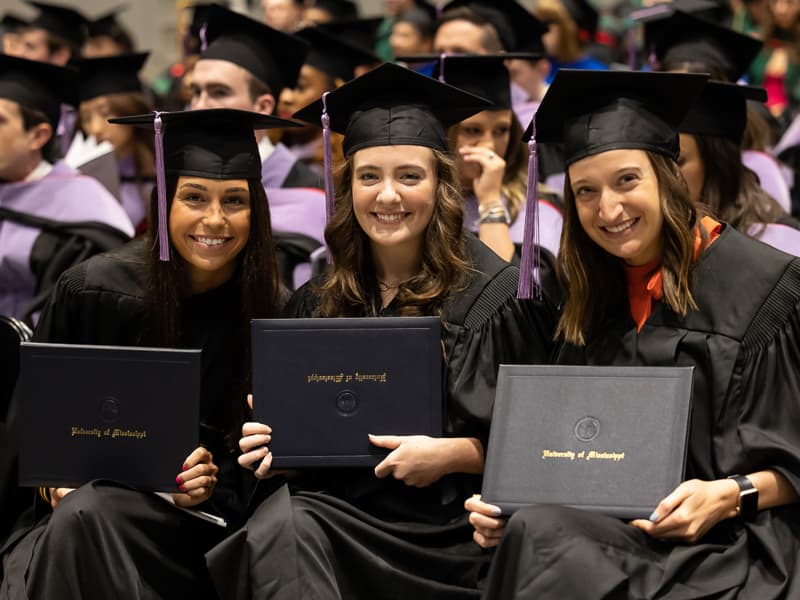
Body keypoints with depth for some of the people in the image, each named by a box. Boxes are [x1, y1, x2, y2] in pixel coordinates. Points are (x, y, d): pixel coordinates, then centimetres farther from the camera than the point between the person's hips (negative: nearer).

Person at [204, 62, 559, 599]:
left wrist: (450, 455, -12)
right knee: (280, 528, -30)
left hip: (445, 529, -4)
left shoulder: (495, 295, 1)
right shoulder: (319, 303, 15)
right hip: (333, 501, 5)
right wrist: (280, 444, 1)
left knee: (286, 530, -30)